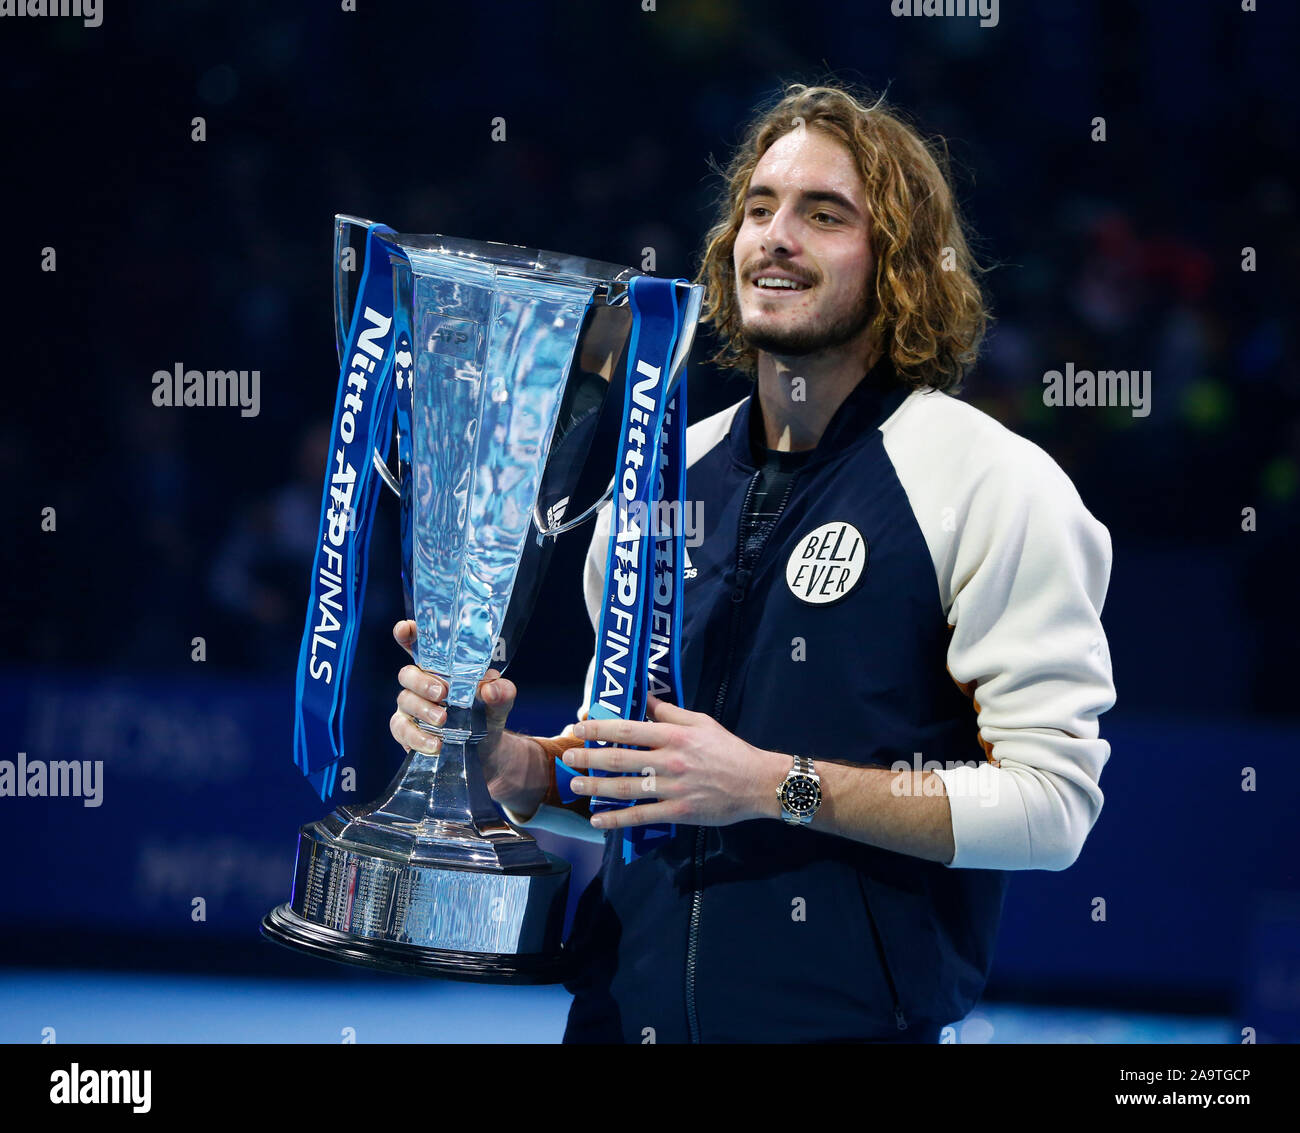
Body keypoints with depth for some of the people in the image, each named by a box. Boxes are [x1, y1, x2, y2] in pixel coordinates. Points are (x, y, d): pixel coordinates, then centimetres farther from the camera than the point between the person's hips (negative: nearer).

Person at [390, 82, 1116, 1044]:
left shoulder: (993, 484, -8)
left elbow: (1051, 801, -15)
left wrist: (777, 785, -19)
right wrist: (512, 766, -3)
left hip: (848, 1020, -5)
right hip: (624, 1012, 5)